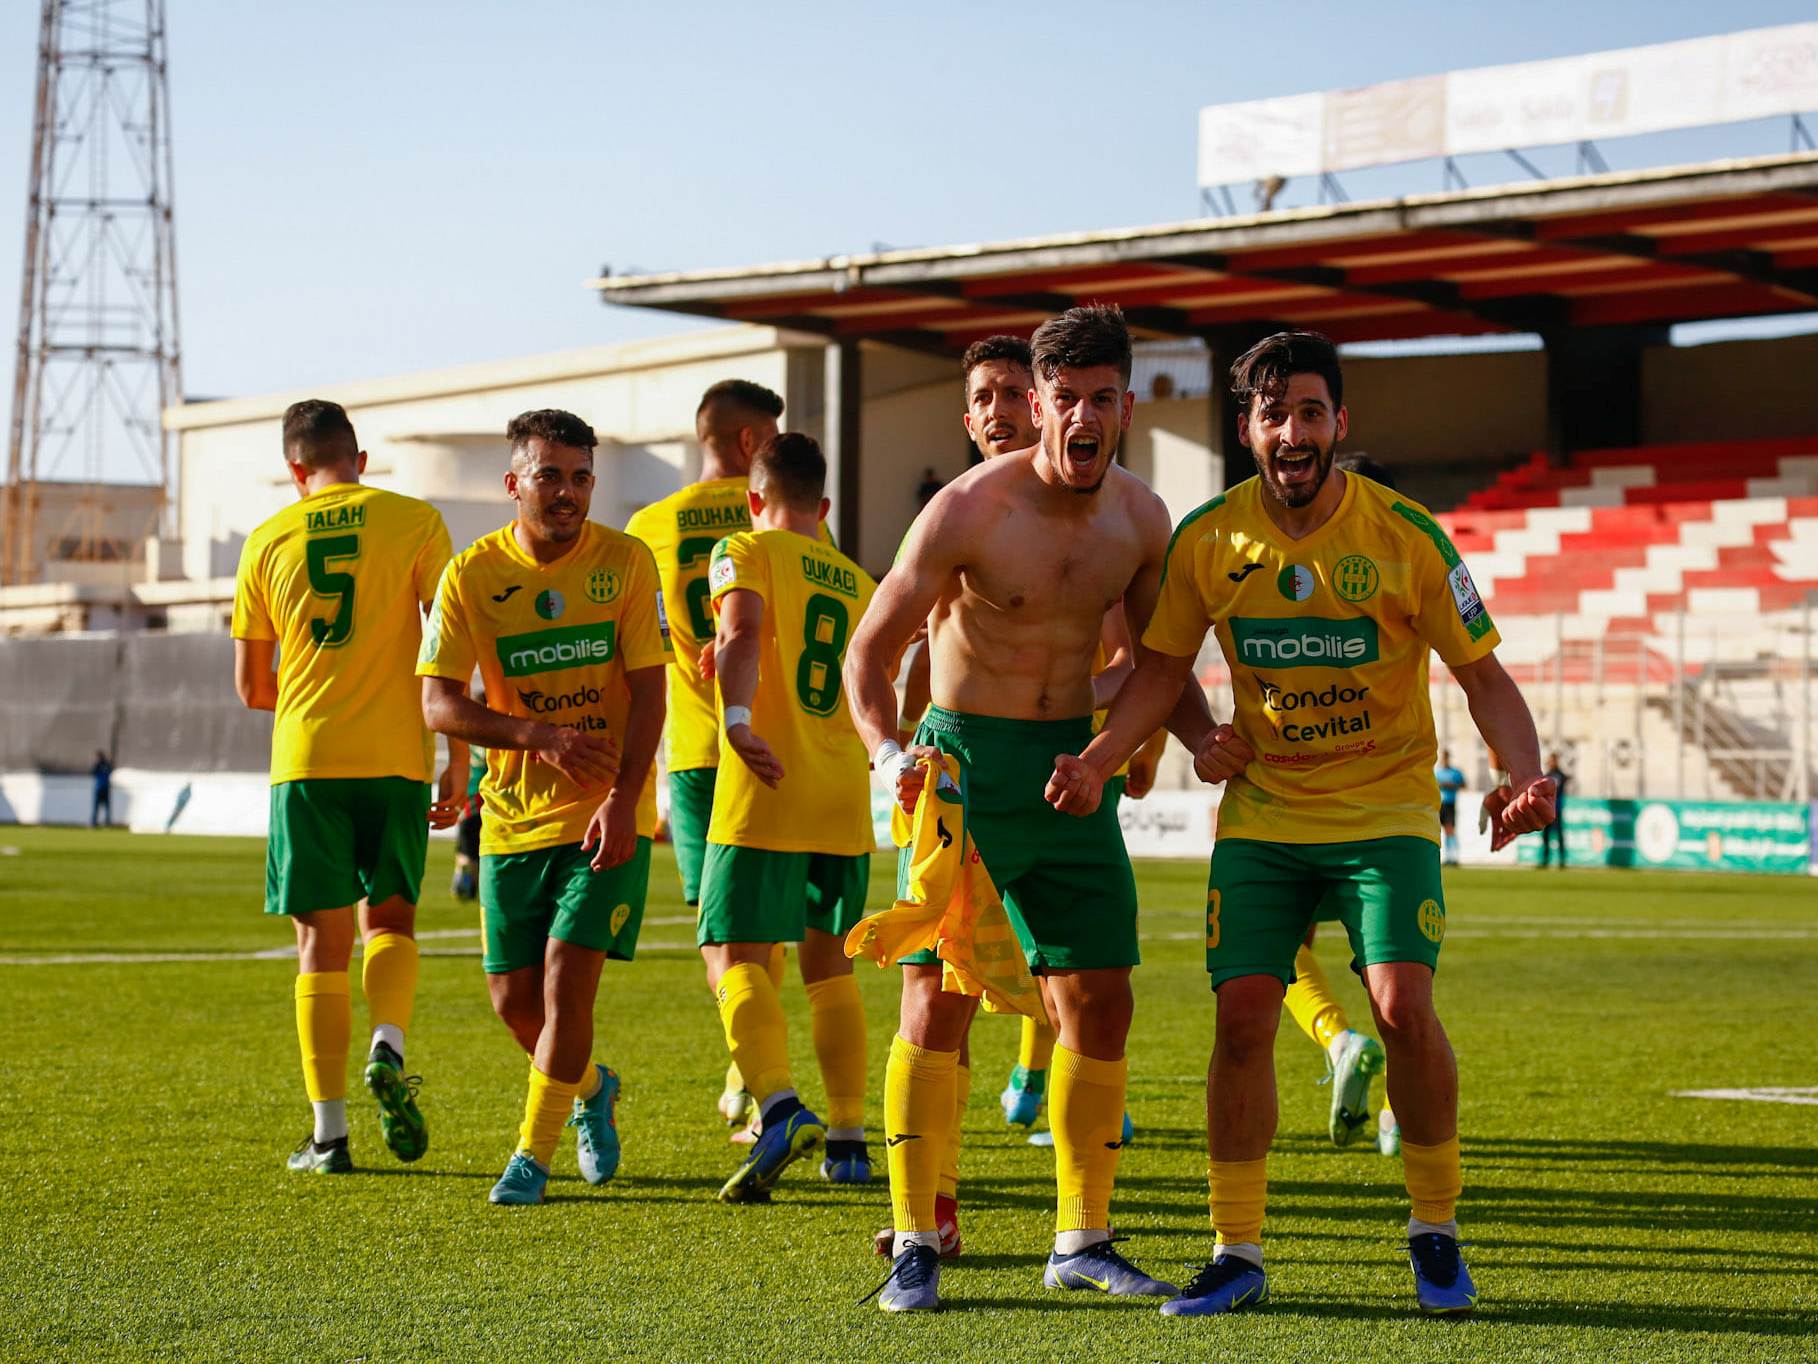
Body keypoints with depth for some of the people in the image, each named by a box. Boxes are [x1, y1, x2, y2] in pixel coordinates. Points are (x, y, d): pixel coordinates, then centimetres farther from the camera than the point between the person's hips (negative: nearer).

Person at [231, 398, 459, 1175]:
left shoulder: (268, 542, 7)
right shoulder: (414, 522, 2)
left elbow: (250, 687, 11)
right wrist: (458, 760, 2)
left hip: (304, 760, 1)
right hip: (395, 758, -1)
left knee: (321, 939, 5)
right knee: (390, 919, 16)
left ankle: (328, 1132, 2)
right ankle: (387, 1051, -11)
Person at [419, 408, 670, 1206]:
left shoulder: (624, 562, -5)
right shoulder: (471, 574, -4)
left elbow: (648, 690, -7)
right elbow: (438, 703, -9)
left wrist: (624, 797, -19)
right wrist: (540, 735, -24)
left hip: (606, 812, -2)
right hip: (513, 816, 2)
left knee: (567, 979, -12)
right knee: (513, 997, 6)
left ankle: (532, 1154, 4)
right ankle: (591, 1089, 37)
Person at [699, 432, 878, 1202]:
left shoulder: (746, 551, 2)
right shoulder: (859, 582, 20)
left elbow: (743, 630, -18)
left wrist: (737, 717, -30)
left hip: (764, 793, -6)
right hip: (844, 796, 6)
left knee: (734, 955, -8)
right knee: (829, 964, 15)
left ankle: (780, 1109, -30)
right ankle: (848, 1138, 13)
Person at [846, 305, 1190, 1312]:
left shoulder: (1142, 521, 1)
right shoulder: (968, 511, -15)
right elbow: (869, 651, -10)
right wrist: (888, 754, -26)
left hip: (1073, 764, 5)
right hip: (965, 763, -5)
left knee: (1100, 1000, 4)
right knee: (938, 997, -8)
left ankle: (1082, 1239, 16)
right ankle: (915, 1243, 1)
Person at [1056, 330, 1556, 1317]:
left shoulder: (1405, 535, -11)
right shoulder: (1207, 541, -5)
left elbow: (1481, 673, -5)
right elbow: (1162, 668, 7)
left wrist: (1525, 775, -21)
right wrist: (1095, 761, -8)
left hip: (1386, 809, -2)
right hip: (1262, 812, 2)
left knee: (1403, 1003, -17)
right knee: (1242, 1013, -8)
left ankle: (1435, 1232, 3)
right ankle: (1237, 1255, 6)